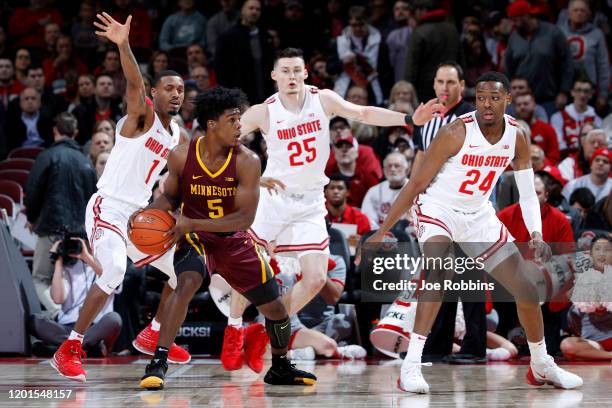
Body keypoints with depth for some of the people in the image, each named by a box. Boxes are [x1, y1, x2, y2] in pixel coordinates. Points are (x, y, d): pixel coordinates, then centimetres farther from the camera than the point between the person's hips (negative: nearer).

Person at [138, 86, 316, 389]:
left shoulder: (247, 162, -17)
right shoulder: (181, 156, -13)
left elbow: (245, 217, -21)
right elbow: (171, 196, 5)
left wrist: (192, 223, -28)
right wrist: (149, 213, -18)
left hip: (235, 240, 2)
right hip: (195, 238, -2)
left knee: (275, 308, 7)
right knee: (187, 283, -34)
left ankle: (280, 368, 35)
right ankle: (158, 362, -32)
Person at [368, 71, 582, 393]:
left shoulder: (517, 137, -8)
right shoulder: (456, 133, -24)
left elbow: (528, 194, 0)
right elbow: (417, 183, -19)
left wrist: (536, 235, -17)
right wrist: (382, 232, -18)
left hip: (479, 216, 6)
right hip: (437, 209, -5)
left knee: (527, 288, 5)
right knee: (438, 273, -34)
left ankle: (542, 366, 27)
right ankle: (411, 366, -34)